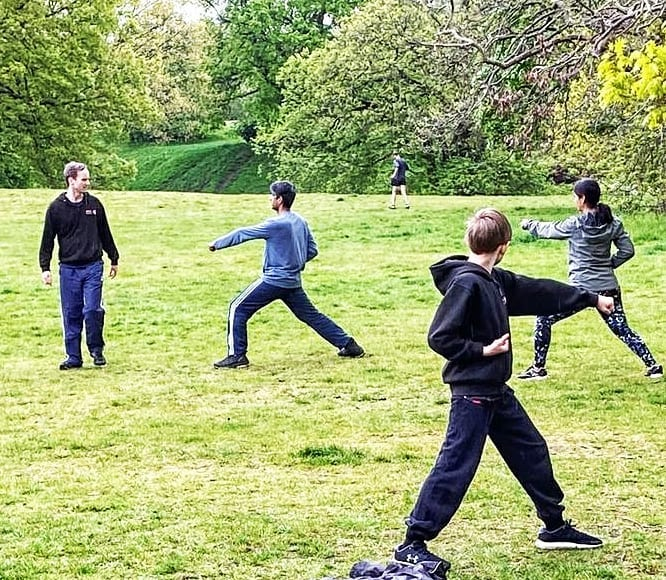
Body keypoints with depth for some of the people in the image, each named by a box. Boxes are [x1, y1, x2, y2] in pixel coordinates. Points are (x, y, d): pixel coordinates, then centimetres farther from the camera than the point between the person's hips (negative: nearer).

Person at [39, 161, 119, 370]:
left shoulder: (94, 204, 5)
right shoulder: (56, 208, -1)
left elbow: (105, 234, 16)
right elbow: (47, 240, 3)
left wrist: (114, 259, 21)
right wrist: (45, 268, -2)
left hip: (93, 267, 0)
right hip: (68, 269, 0)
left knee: (92, 309, -9)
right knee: (71, 314, 4)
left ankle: (96, 350, 10)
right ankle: (73, 357, 13)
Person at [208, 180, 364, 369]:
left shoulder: (276, 224, -17)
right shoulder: (301, 222, 7)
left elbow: (243, 234, -11)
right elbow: (312, 250, 13)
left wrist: (217, 243, 0)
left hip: (274, 280, -8)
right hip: (294, 282, 8)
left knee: (238, 309, -1)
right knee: (311, 315, 17)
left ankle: (237, 355, -6)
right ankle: (348, 345, 15)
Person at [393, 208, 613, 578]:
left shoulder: (496, 281, 10)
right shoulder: (465, 283, -18)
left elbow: (540, 292, 20)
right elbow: (439, 337, -21)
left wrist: (591, 300, 27)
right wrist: (482, 351, -16)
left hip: (497, 393, 10)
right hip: (472, 395, -10)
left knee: (531, 452, 18)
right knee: (455, 468, -9)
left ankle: (554, 527, 32)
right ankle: (412, 545, -3)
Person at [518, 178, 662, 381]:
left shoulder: (575, 224, -10)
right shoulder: (613, 223, 1)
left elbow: (548, 230, 6)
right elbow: (627, 250, 3)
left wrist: (530, 224, 24)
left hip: (581, 289, -5)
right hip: (608, 288, 5)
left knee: (544, 319, 9)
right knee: (622, 329, 14)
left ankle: (538, 368, 10)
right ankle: (653, 365, 7)